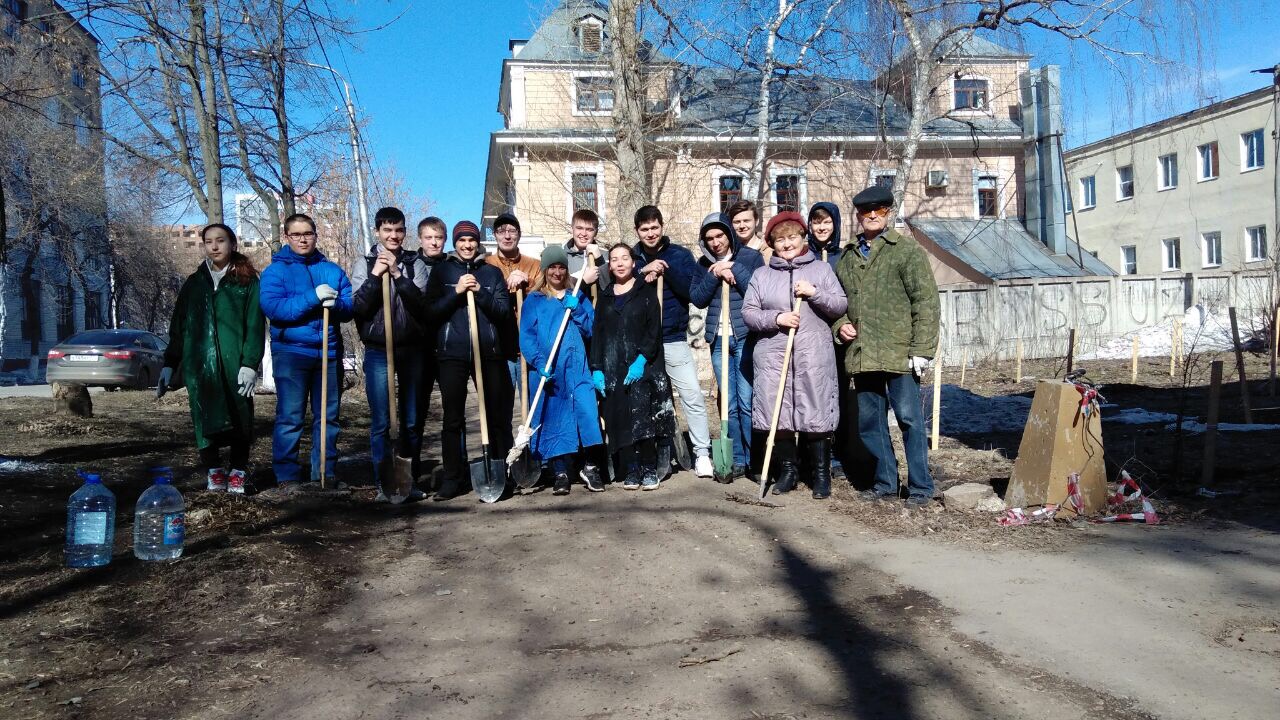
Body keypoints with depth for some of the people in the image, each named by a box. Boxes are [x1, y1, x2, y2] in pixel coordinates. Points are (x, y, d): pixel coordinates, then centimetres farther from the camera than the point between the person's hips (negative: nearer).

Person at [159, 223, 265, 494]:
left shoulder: (247, 281, 4)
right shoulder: (194, 283, 15)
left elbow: (255, 325, -3)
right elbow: (178, 328, 15)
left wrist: (250, 363, -13)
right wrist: (169, 365, 9)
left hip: (234, 365, -2)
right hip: (199, 365, 3)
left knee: (240, 418, 0)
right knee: (205, 418, 0)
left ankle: (237, 471, 12)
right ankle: (213, 471, 11)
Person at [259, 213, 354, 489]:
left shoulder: (333, 270, 13)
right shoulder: (275, 270, 2)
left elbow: (351, 306, 6)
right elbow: (272, 307, -13)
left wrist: (335, 303, -17)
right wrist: (313, 298, -19)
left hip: (329, 352, 4)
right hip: (291, 351, -4)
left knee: (327, 416, 8)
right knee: (290, 417, -3)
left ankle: (326, 473, 16)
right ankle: (287, 476, 4)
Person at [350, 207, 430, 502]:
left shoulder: (415, 264, 5)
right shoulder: (365, 264, 5)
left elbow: (422, 305, -7)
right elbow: (357, 307, -4)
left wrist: (398, 274, -16)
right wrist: (375, 276, -14)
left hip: (411, 349, 1)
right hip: (377, 350, -1)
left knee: (411, 420, 7)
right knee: (380, 422, -2)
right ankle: (383, 484, 5)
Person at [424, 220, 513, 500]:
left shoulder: (492, 273, 11)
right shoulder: (442, 272, 9)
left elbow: (504, 312, 2)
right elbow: (431, 311, 0)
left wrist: (480, 292, -11)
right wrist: (457, 291, -12)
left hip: (489, 352, 1)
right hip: (452, 354, -1)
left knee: (497, 416, 3)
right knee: (452, 419, 2)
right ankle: (452, 478, 9)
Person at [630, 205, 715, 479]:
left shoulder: (679, 255, 4)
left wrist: (666, 270, -17)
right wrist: (642, 273, -16)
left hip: (673, 340, -1)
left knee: (692, 394, -8)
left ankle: (702, 452, 1)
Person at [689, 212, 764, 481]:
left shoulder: (750, 257, 1)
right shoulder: (704, 264, 11)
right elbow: (697, 298, 3)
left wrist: (734, 270, -12)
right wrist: (715, 275, -10)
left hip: (745, 337, -4)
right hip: (718, 340, 4)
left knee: (747, 403, -6)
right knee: (730, 404, 7)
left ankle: (755, 459, 1)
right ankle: (737, 460, 13)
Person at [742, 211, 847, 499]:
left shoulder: (821, 269, 11)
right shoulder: (761, 275, 13)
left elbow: (841, 305, 6)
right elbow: (748, 312, 6)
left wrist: (815, 293, -10)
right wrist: (776, 318, -10)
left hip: (813, 355, -1)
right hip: (773, 354, 2)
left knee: (816, 414, -3)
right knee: (778, 413, 2)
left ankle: (821, 474, 9)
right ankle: (787, 471, 17)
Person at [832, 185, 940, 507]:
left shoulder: (908, 250, 0)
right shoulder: (847, 258, 15)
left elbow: (926, 301, -6)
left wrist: (921, 349, -13)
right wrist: (840, 325, 6)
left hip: (898, 353, -5)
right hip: (861, 355, 5)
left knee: (909, 419, -2)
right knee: (869, 423, 11)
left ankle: (920, 487, 8)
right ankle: (885, 482, 24)